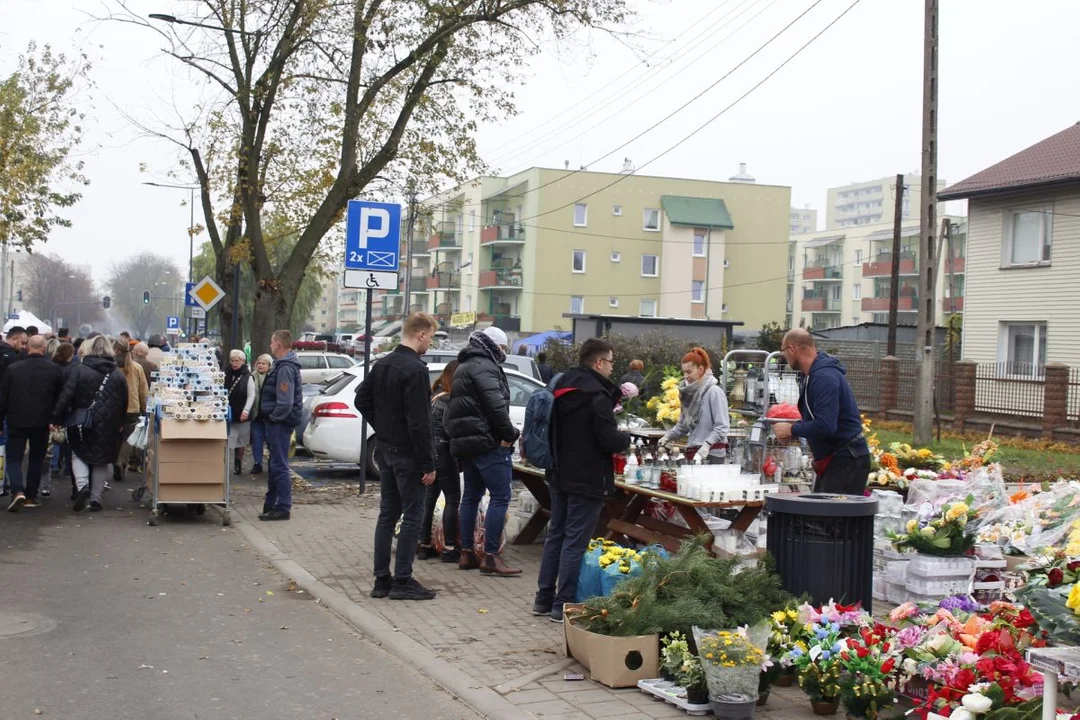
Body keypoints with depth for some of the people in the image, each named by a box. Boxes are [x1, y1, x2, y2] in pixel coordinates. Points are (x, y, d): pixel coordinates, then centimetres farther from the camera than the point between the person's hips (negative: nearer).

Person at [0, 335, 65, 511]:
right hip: (41, 422, 1)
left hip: (17, 421, -1)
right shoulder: (55, 369, -3)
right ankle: (31, 497, 16)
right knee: (36, 459, 14)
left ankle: (18, 491, -14)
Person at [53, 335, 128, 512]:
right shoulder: (118, 375, 2)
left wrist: (58, 418, -4)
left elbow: (66, 397, -12)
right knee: (101, 460, 12)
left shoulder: (77, 370, -8)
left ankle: (82, 485, -11)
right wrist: (119, 423, 16)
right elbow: (124, 403, 6)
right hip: (107, 426, 2)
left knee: (78, 454, 14)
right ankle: (96, 498, 11)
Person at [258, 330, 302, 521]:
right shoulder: (282, 365, 14)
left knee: (279, 466, -6)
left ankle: (283, 507, -2)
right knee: (275, 464, 17)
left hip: (280, 424, -11)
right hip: (277, 422, 11)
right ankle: (271, 504, 26)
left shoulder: (285, 368, -19)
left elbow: (286, 402, -26)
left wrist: (273, 418, -15)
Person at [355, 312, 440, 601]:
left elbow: (362, 400, 18)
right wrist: (428, 464, -17)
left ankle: (382, 579, 16)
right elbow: (418, 422, -21)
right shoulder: (415, 369, -18)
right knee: (412, 516, -1)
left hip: (386, 449, 9)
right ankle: (402, 581, 2)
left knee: (387, 515, 12)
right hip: (408, 453, -9)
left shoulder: (382, 364, 10)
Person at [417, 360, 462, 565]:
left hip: (428, 452, 9)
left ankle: (424, 545, 16)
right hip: (442, 454, -9)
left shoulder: (434, 395, 12)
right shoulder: (449, 400, -15)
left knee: (429, 498, 12)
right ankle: (449, 548, -1)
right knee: (452, 499, -1)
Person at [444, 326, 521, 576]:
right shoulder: (484, 366, -11)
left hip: (465, 442, 11)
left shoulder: (464, 368, 22)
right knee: (500, 496, -10)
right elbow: (495, 403, -22)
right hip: (487, 441, -11)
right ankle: (491, 557, -13)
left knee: (471, 495, 15)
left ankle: (467, 553, 17)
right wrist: (510, 433, -15)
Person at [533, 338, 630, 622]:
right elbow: (610, 440, -20)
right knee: (575, 542, -4)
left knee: (555, 535, 15)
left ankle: (544, 599, 20)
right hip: (588, 480, -8)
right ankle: (563, 604, -2)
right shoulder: (597, 397, -17)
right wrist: (626, 438, 1)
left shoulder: (563, 391, 10)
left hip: (560, 476, 9)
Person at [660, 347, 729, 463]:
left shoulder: (714, 392, -9)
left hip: (711, 455, -6)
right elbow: (683, 425, 18)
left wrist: (707, 444, -27)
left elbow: (722, 426, -15)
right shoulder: (689, 391, 13)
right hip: (692, 453, 7)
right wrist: (668, 436, 1)